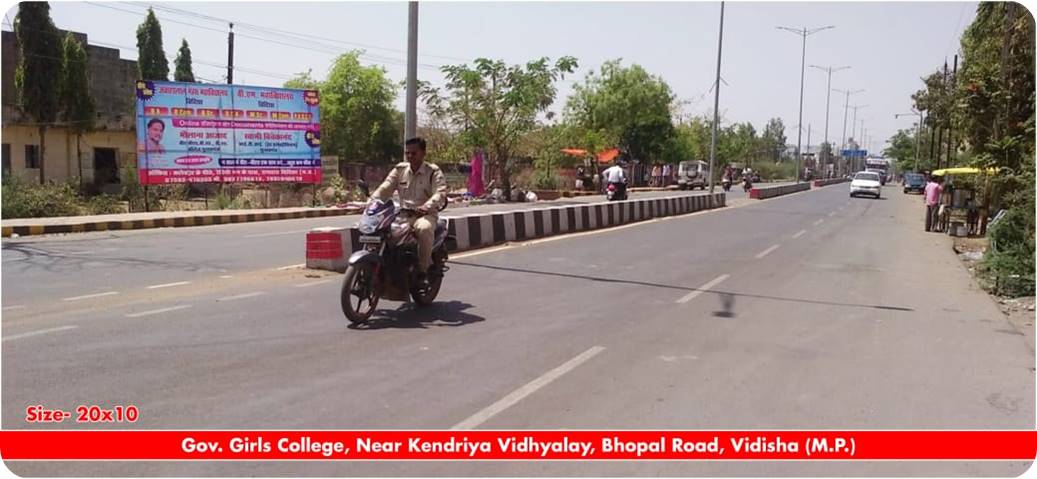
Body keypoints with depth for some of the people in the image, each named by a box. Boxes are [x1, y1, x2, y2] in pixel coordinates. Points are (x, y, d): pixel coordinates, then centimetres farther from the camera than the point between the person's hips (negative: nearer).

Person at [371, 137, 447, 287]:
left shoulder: (433, 172, -1)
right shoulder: (399, 170, 13)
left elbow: (440, 193, -17)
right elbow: (385, 188, 4)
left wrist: (426, 207, -37)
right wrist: (371, 202, -16)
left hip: (425, 214, -5)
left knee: (424, 228, -38)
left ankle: (423, 270, -28)